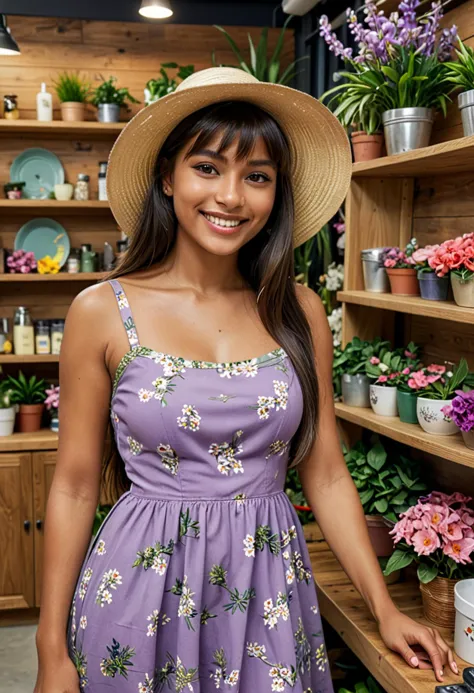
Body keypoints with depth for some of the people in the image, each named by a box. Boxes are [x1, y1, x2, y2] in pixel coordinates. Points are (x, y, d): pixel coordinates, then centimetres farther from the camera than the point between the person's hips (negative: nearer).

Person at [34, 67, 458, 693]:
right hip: (140, 586, -2)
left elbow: (326, 475, 3)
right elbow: (75, 485, -4)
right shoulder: (103, 312, -9)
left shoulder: (297, 311, -2)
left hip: (269, 588, 2)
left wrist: (385, 610, 2)